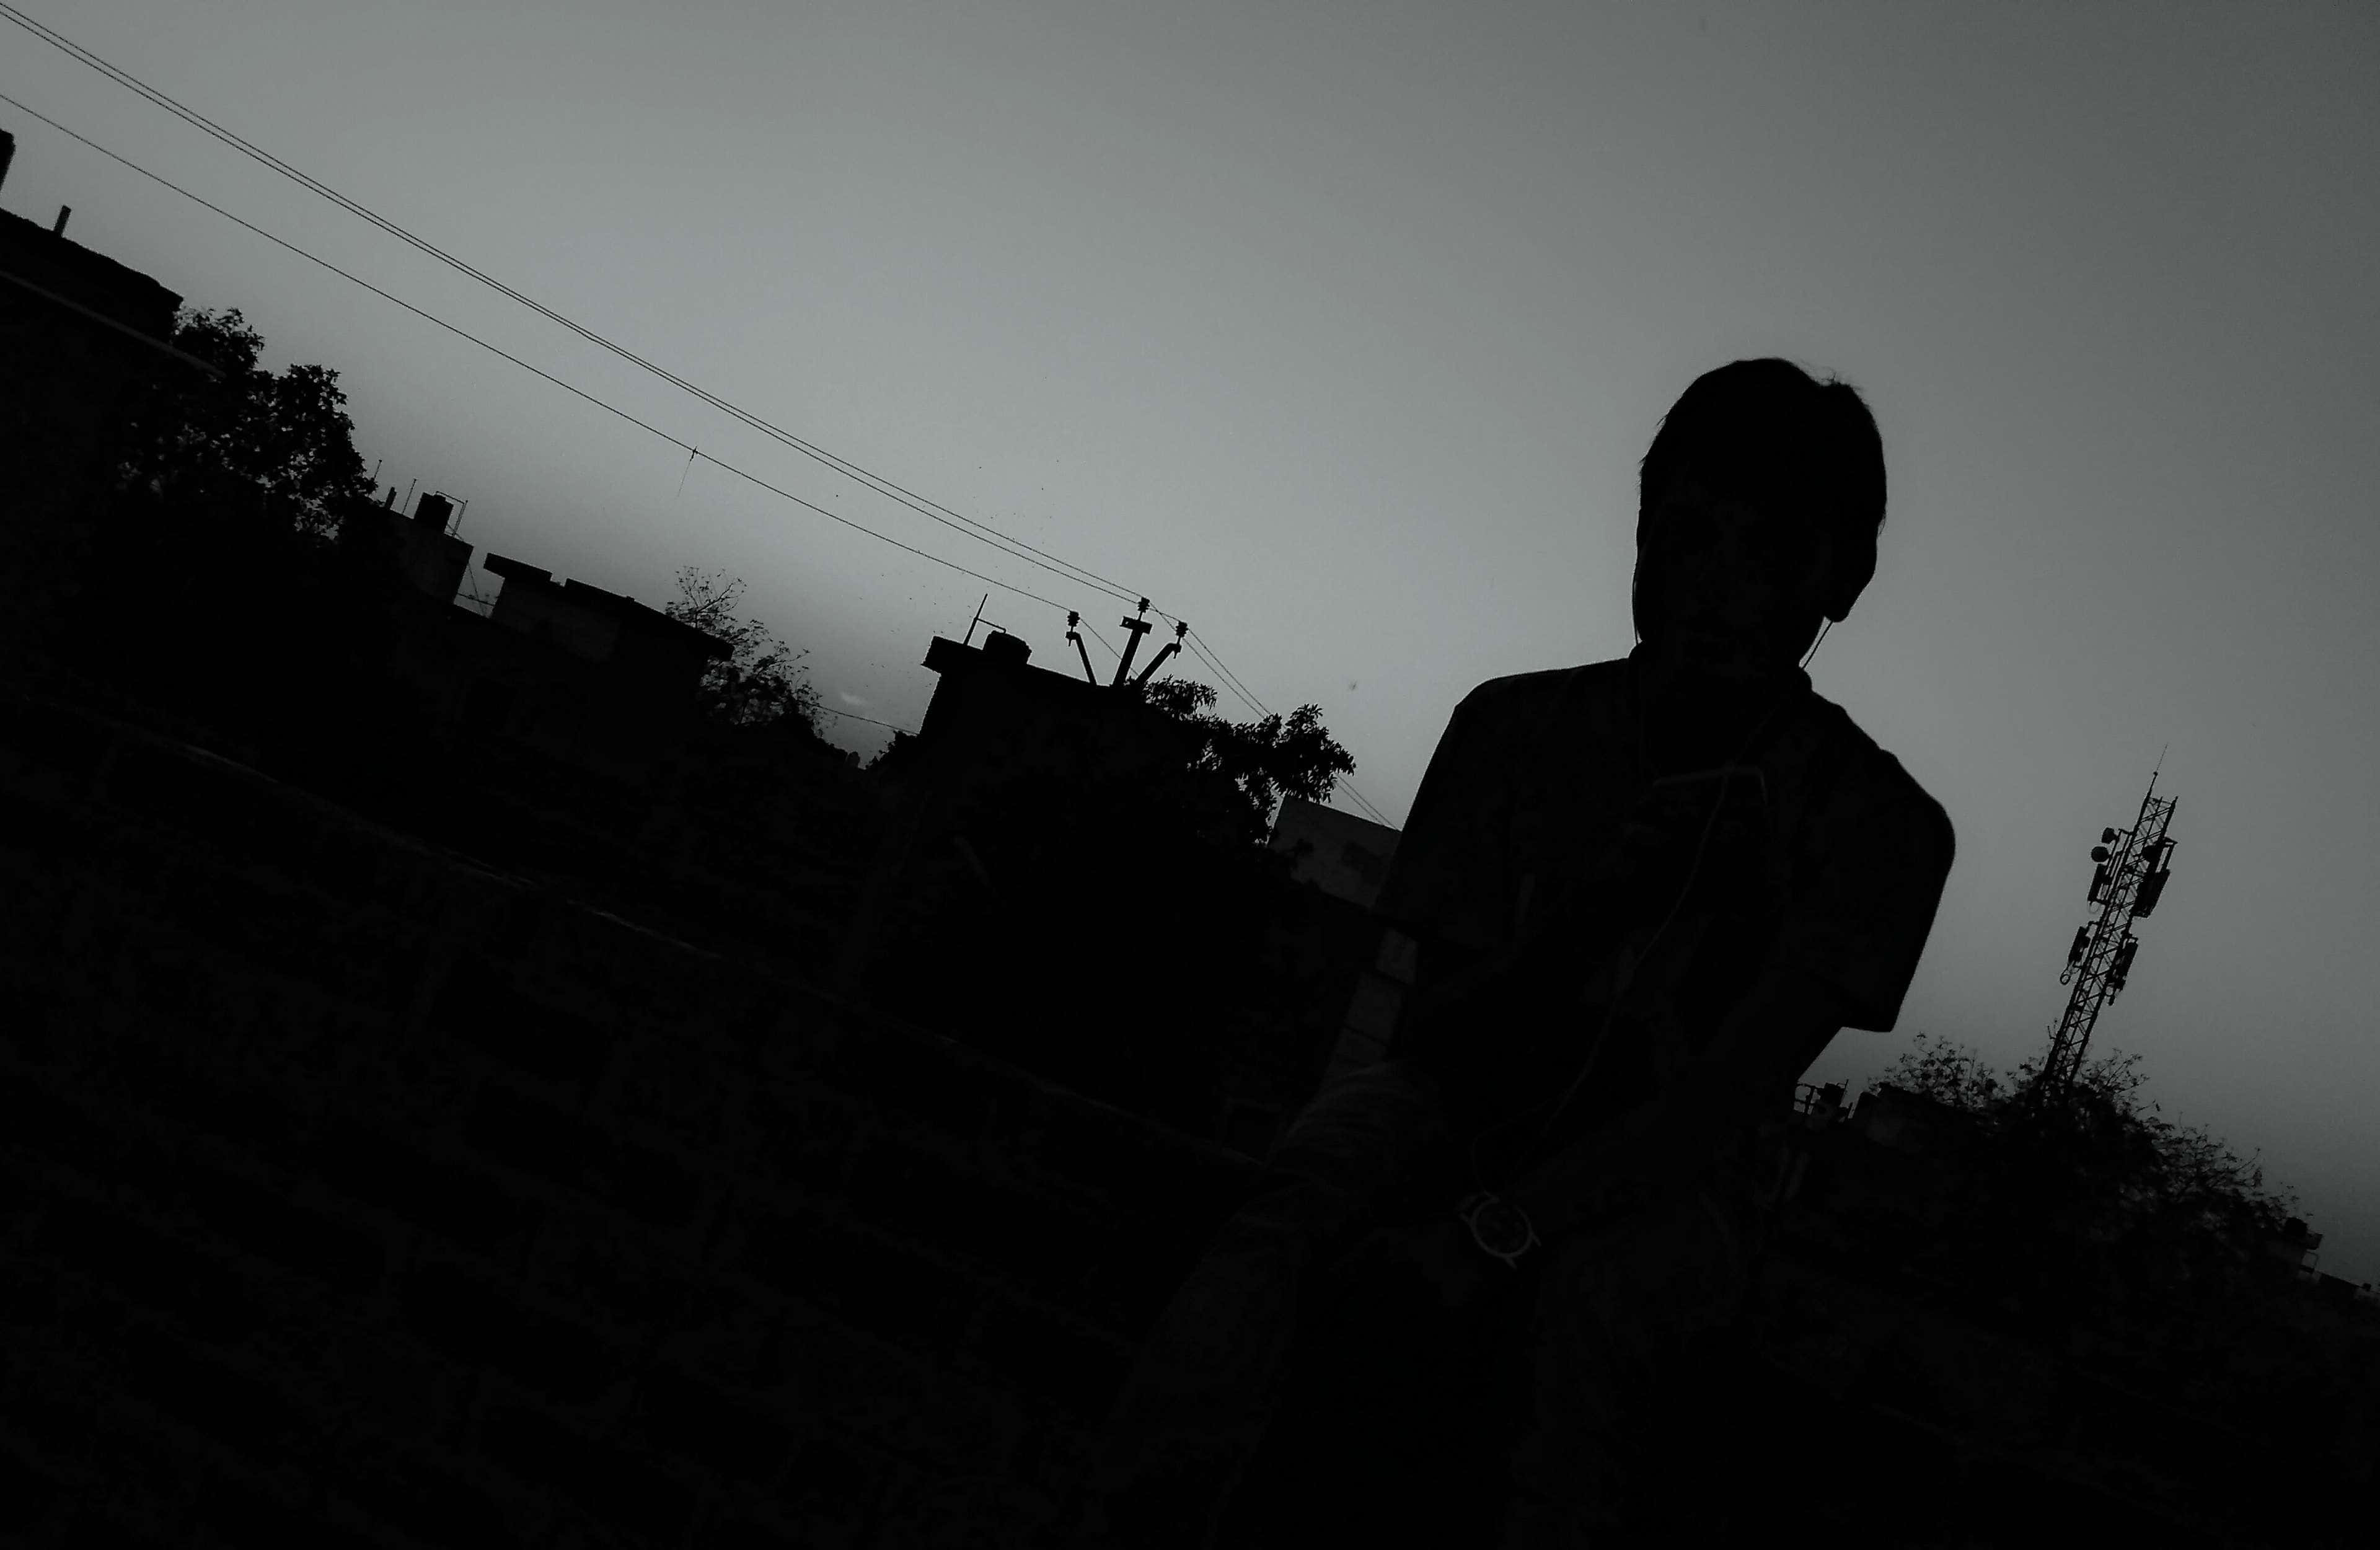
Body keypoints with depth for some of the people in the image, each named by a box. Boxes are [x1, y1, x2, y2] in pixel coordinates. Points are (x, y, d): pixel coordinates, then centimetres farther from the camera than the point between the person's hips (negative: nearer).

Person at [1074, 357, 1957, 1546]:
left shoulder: (1877, 822, -8)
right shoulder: (1517, 725, -2)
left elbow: (1733, 1090, -18)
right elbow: (1432, 1027, -4)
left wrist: (1494, 1227, -31)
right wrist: (1576, 921, -25)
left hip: (1662, 1173, -1)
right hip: (1464, 1102, 2)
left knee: (1590, 1293, -36)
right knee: (1306, 1204, -32)